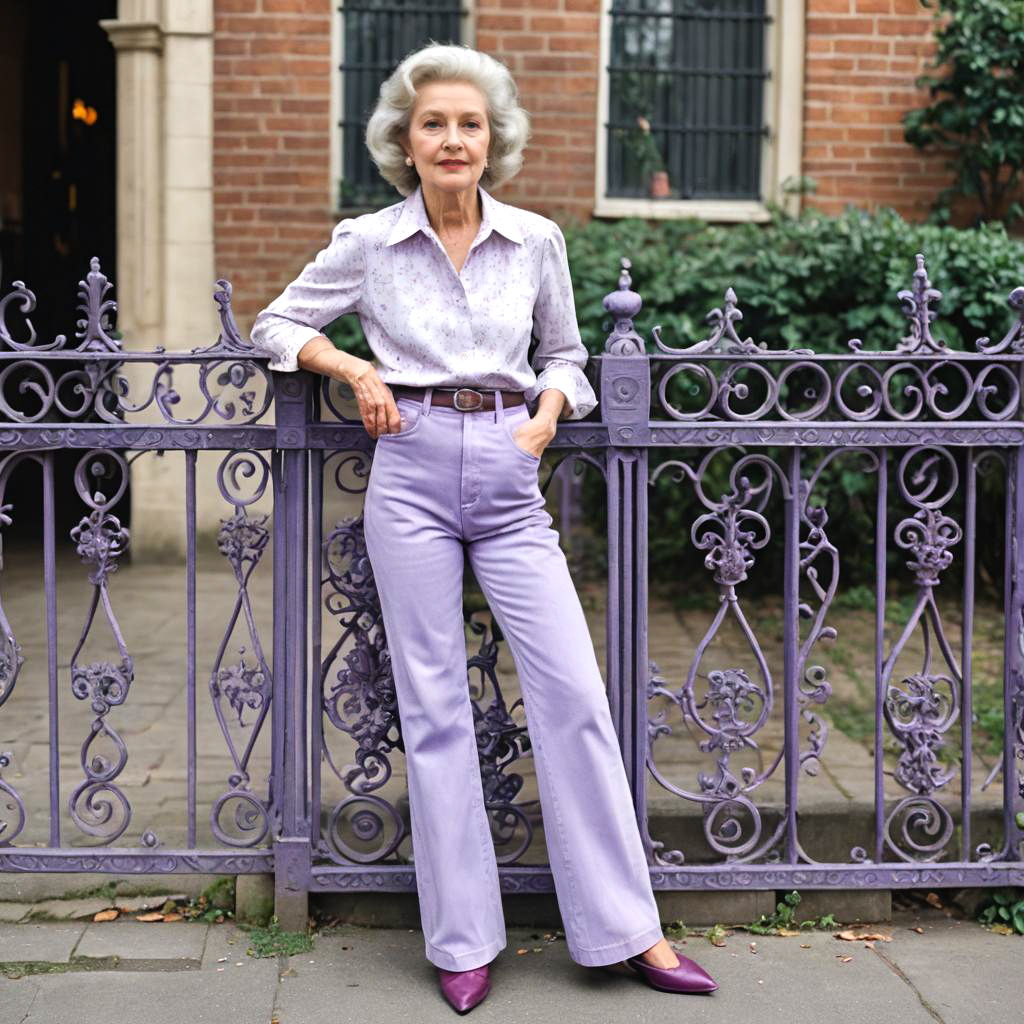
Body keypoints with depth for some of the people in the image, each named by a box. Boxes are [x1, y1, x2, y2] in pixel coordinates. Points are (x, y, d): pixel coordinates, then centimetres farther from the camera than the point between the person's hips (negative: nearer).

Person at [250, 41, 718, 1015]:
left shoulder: (535, 240, 5)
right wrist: (356, 368, -2)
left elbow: (565, 353, 19)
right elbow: (274, 324, 14)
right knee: (434, 706, 2)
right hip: (413, 470, -1)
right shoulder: (365, 243, 2)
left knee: (573, 692, -3)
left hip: (509, 475, 1)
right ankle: (463, 941, 14)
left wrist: (547, 413, -1)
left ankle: (626, 928, 9)